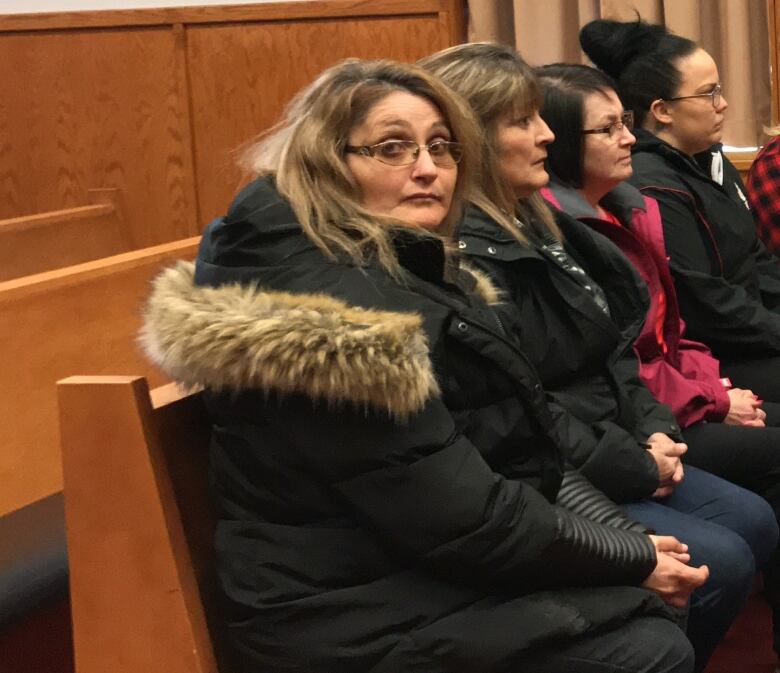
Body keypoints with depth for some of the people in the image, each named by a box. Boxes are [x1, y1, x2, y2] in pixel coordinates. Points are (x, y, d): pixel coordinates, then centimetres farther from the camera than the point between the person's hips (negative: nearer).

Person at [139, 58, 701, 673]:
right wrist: (631, 559, -13)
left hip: (431, 567, 10)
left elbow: (520, 449, 9)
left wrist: (631, 538, -2)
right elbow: (460, 518, -23)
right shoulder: (326, 317, -23)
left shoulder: (412, 271, 10)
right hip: (358, 618, -10)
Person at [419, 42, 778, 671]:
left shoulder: (533, 223, 11)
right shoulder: (461, 256, -21)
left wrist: (654, 430, -1)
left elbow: (610, 353, 15)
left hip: (613, 453, 10)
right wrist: (635, 467, -15)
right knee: (719, 563, -15)